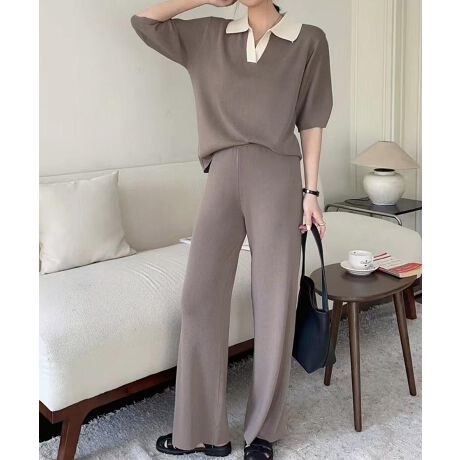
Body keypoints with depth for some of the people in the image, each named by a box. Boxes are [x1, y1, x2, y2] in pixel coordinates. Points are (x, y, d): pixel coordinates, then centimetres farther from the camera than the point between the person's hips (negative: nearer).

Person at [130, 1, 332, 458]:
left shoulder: (310, 40, 6)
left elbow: (311, 123, 5)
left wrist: (311, 191, 1)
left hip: (277, 178, -2)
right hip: (224, 177, 3)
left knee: (275, 304, 2)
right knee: (200, 299, -1)